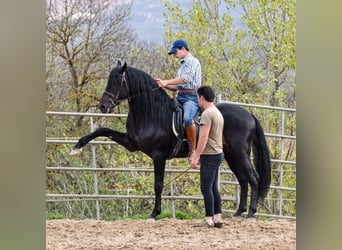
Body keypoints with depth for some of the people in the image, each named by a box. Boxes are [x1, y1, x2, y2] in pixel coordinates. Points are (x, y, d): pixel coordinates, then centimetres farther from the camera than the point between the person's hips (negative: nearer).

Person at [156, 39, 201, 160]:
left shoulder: (193, 62, -2)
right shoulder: (182, 65, 26)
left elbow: (187, 79, -18)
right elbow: (176, 86, 26)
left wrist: (167, 82, -19)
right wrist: (163, 85, 8)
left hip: (191, 96, -10)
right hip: (180, 96, 10)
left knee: (187, 118, -36)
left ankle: (193, 150, -31)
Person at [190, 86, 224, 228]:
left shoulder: (207, 114, -15)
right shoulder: (218, 113, 17)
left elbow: (204, 138, -21)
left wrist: (196, 157, -19)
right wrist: (201, 156, 27)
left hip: (210, 156, -10)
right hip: (217, 154, 10)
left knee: (206, 188, -7)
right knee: (213, 188, 13)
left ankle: (209, 220, -8)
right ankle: (217, 219, 13)